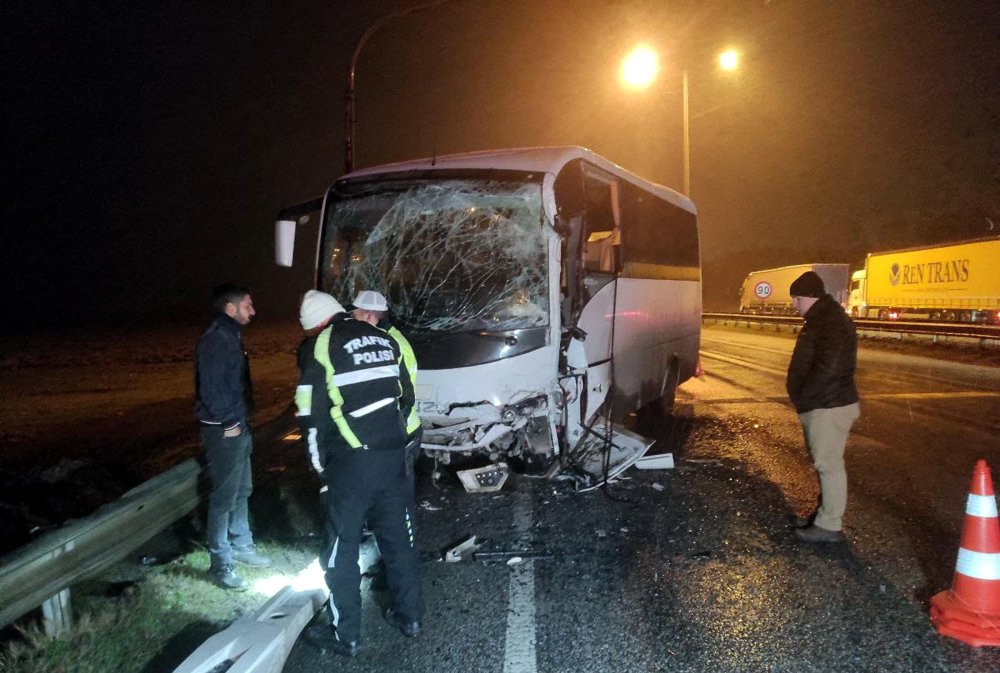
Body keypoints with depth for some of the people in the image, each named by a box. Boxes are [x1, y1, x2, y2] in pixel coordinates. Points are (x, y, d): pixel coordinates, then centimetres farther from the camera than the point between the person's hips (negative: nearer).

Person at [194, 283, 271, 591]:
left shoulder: (232, 336, 12)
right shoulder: (215, 340, -18)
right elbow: (211, 387, -23)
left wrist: (242, 420, 15)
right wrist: (228, 423, -17)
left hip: (238, 427, 10)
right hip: (224, 430, -10)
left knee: (242, 491, 20)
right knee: (224, 497, -2)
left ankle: (241, 546, 35)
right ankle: (220, 565, 8)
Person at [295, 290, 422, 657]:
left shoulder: (320, 345, -6)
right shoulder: (384, 339, 10)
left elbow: (310, 412, -7)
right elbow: (406, 396, 14)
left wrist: (320, 459, 6)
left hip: (350, 462, -5)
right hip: (394, 457, 5)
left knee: (343, 548, 8)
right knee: (399, 539, 17)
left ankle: (345, 634, 18)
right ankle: (409, 616, 30)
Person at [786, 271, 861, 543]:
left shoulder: (833, 323, -19)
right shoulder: (819, 320, 15)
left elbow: (827, 369, -27)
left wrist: (801, 397, -16)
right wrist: (801, 397, 11)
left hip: (829, 408, -10)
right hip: (818, 406, 10)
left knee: (829, 464, -3)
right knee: (823, 463, 18)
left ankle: (830, 526, 4)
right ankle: (825, 514, 30)